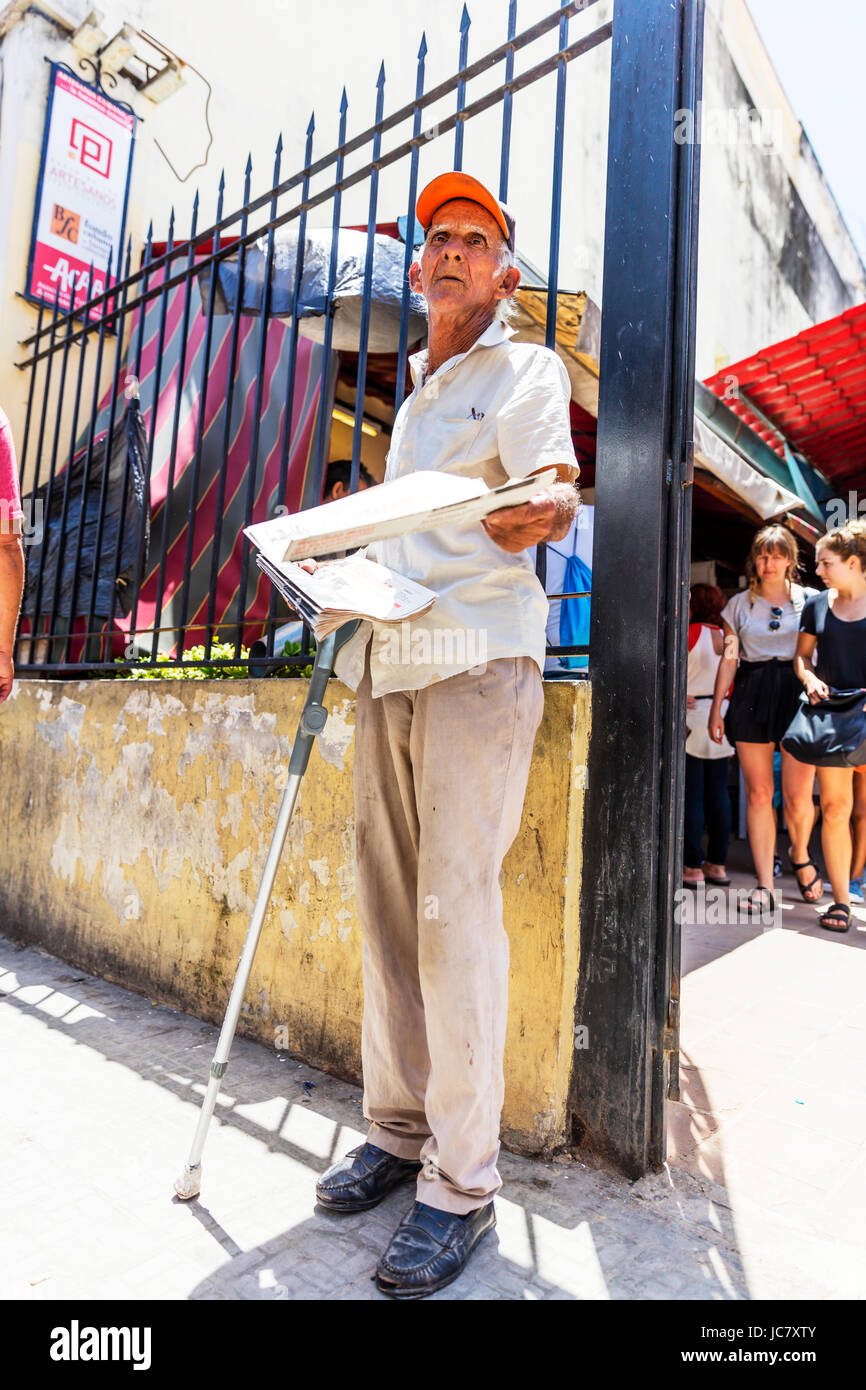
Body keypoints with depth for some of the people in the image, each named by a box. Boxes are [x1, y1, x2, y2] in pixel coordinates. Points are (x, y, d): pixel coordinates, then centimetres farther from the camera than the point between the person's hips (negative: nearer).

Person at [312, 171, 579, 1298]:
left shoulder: (526, 370, 6)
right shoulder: (416, 392, 28)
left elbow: (556, 504, -10)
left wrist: (534, 510, -32)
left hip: (481, 657, -7)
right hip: (391, 657, 7)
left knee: (455, 907, -11)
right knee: (388, 899, 6)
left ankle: (463, 1181, 4)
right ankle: (398, 1129, 21)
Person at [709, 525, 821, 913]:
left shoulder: (810, 600, 8)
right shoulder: (739, 604, 12)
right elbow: (729, 659, 10)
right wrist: (716, 706, 5)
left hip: (798, 693, -1)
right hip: (752, 696, 1)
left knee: (797, 795, -4)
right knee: (758, 793, -1)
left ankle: (800, 854, 28)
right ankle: (764, 886, 6)